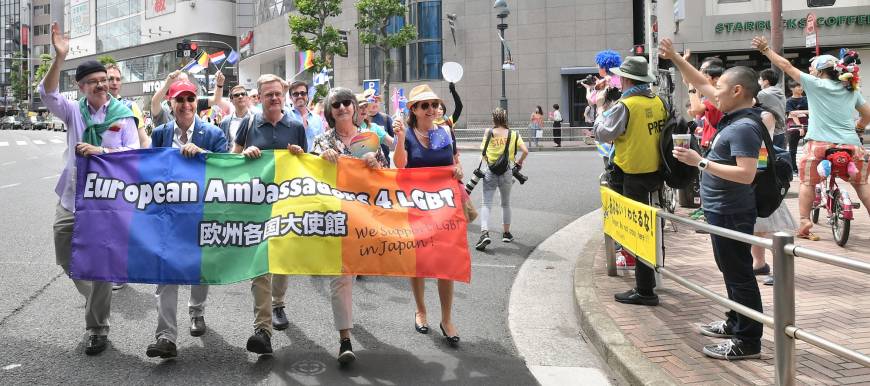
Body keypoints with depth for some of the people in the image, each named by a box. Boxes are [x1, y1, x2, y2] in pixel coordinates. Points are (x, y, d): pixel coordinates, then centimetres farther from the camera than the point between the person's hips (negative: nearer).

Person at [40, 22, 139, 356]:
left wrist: (100, 151, -24)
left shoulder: (122, 114, -2)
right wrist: (59, 58, -26)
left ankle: (97, 330, 15)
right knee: (66, 258, 11)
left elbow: (134, 153, -9)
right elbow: (48, 94, -15)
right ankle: (96, 298, 38)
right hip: (71, 198, 3)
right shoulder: (74, 111, 3)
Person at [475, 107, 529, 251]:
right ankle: (506, 233, 30)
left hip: (489, 171, -1)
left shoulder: (488, 132, -5)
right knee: (506, 204, 19)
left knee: (486, 204, -3)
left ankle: (484, 232, -22)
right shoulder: (513, 134, -2)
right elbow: (525, 151, -7)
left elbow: (483, 149, -6)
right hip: (506, 172, 2)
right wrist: (519, 162, 10)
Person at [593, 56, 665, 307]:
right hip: (656, 171, 7)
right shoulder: (659, 102, 5)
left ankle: (644, 291, 4)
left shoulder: (625, 106, -15)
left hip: (633, 175, -7)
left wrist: (601, 117, 11)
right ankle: (650, 278, 31)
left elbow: (603, 134, -9)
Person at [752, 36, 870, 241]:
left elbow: (787, 66, 3)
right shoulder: (851, 90, 14)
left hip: (820, 144, -3)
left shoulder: (815, 84, 0)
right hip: (851, 145, 4)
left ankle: (804, 222, 6)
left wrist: (765, 49, 9)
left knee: (808, 182, 15)